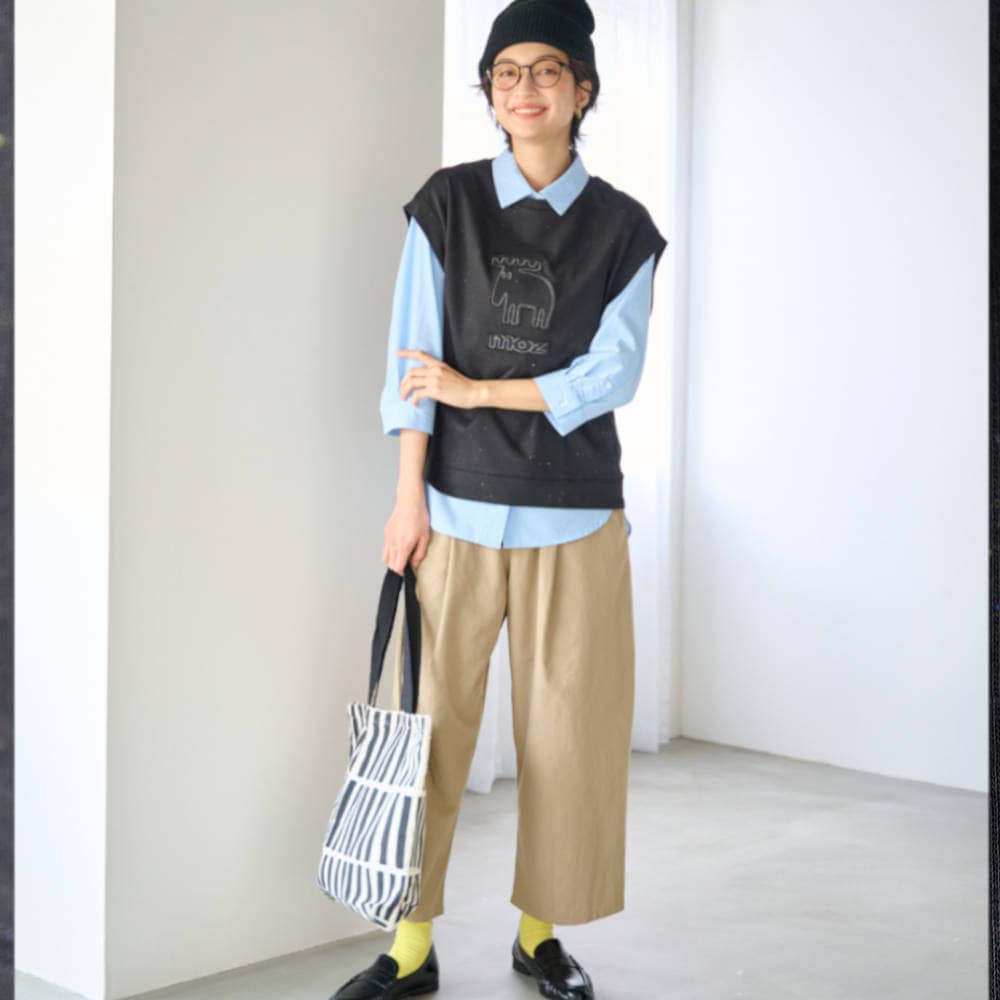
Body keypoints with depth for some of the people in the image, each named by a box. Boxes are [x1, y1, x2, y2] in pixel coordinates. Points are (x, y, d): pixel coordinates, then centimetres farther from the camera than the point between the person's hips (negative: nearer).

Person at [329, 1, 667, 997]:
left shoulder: (622, 228, 4)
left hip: (574, 516, 1)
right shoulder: (447, 204, 5)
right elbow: (413, 359, 1)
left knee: (565, 730, 4)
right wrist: (409, 495, -5)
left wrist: (476, 389, -9)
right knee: (428, 721, 0)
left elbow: (613, 374, -4)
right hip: (456, 504, 0)